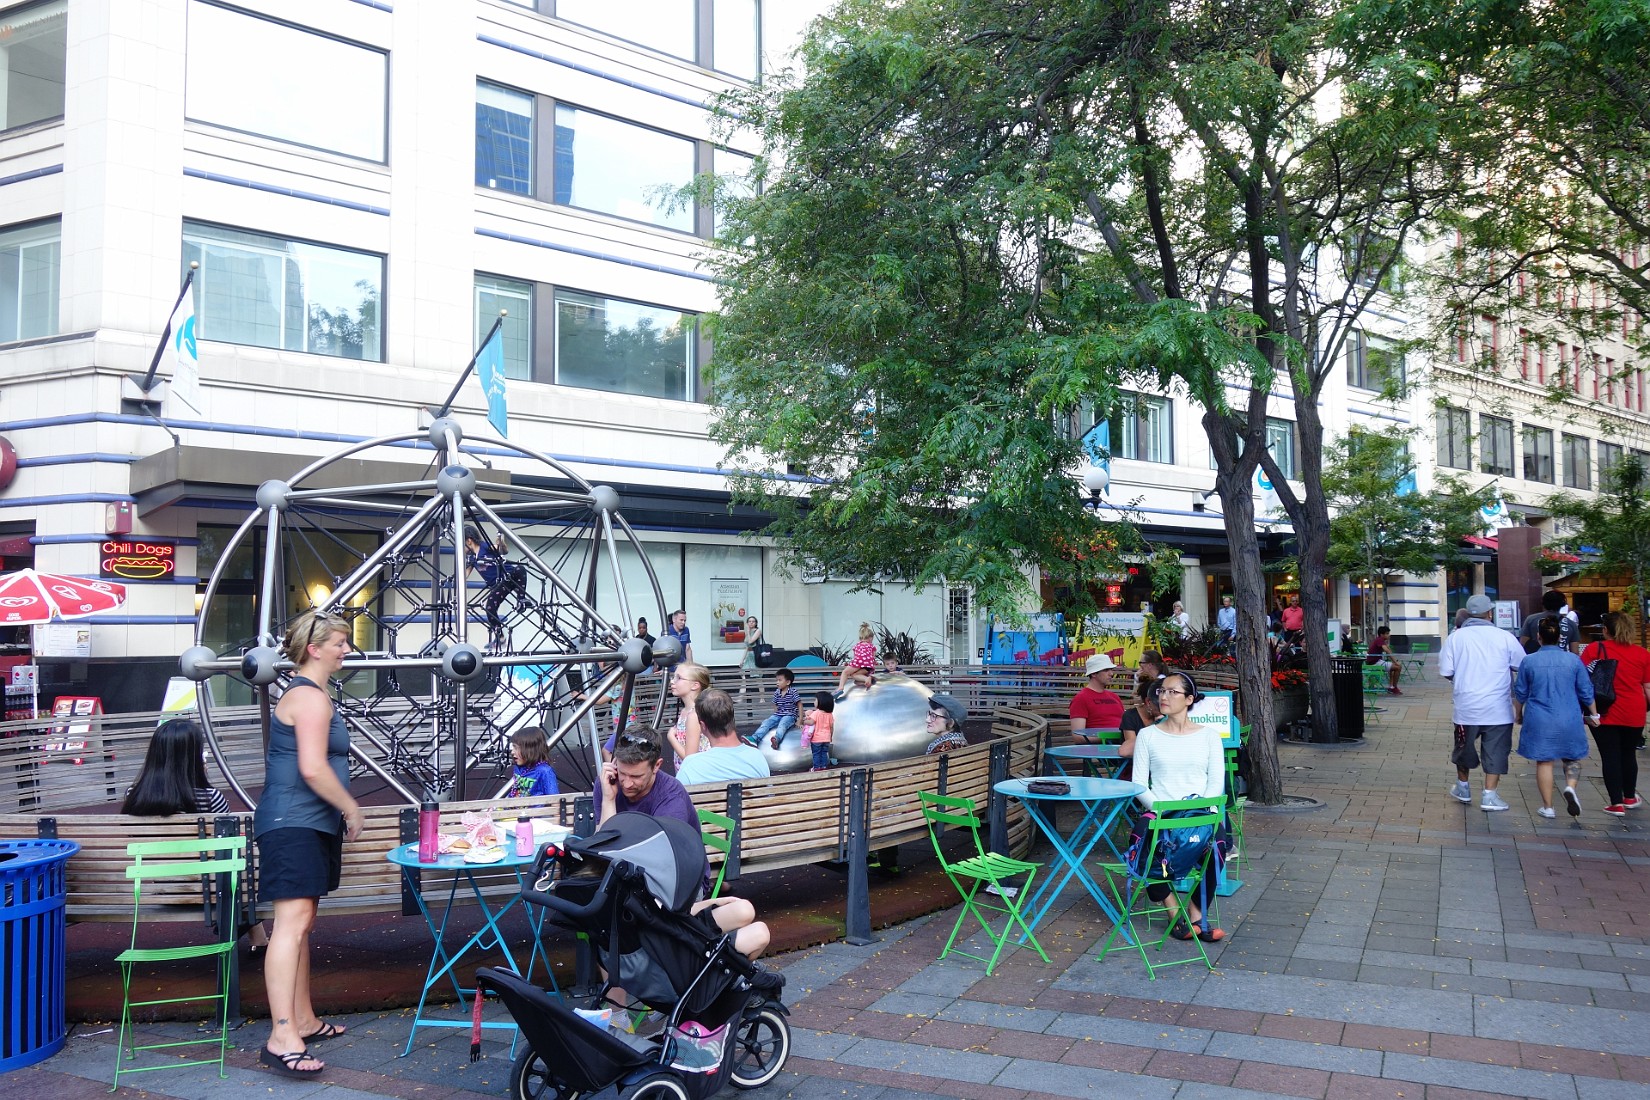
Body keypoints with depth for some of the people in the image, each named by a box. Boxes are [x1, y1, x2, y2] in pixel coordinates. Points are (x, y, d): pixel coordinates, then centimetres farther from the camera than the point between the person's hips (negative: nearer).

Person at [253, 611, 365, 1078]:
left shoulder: (307, 693, 20)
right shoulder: (311, 697, -14)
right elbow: (313, 769, -23)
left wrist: (341, 813, 26)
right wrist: (352, 810, -12)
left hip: (308, 824, 11)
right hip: (293, 824, -11)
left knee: (301, 922, 15)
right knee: (292, 921, -16)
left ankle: (303, 1020, 24)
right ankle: (281, 1038, -19)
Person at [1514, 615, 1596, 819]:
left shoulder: (1529, 661, -6)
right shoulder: (1573, 660, -4)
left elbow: (1520, 693, 4)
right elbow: (1586, 691, 4)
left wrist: (1518, 714, 20)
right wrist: (1592, 714, 19)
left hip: (1539, 721, -1)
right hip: (1569, 720, 1)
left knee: (1544, 761, 7)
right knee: (1572, 756, 18)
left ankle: (1548, 807, 10)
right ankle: (1571, 787, -9)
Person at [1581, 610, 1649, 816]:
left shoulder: (1594, 649, -7)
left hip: (1605, 714, -2)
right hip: (1634, 715, 3)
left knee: (1610, 757, 3)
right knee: (1629, 754, 19)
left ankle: (1617, 804, 1)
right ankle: (1630, 797, 34)